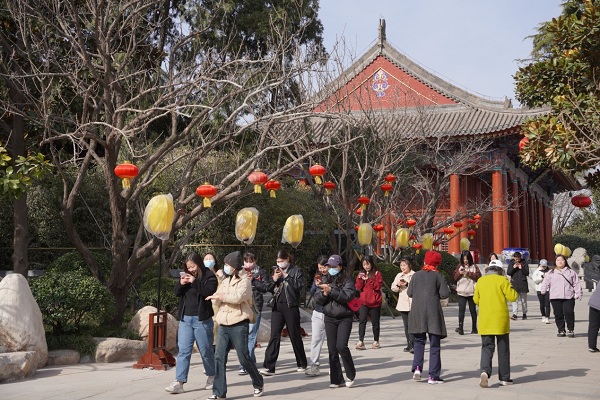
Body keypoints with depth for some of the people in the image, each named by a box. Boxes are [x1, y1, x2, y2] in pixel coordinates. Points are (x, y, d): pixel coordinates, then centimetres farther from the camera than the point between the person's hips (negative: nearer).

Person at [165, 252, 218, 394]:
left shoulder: (209, 276, -6)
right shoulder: (186, 276, 12)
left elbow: (210, 291, -22)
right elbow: (177, 293, 12)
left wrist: (195, 282, -24)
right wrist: (181, 283, -8)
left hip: (202, 319, -5)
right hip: (185, 318, 5)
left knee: (205, 351, 7)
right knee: (183, 351, -1)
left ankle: (211, 377, 27)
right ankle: (179, 382, -5)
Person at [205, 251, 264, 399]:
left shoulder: (244, 281, -6)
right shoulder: (225, 281, 16)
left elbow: (238, 297, -23)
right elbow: (217, 301, 11)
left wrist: (220, 296, -12)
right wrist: (217, 298, -13)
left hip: (239, 324, -6)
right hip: (223, 325, 6)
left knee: (244, 357, 0)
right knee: (219, 357, -2)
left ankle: (258, 384, 21)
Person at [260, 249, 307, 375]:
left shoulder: (296, 271, 0)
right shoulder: (276, 271, 13)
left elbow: (299, 286, -13)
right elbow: (269, 288, 14)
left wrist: (286, 276, -13)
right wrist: (274, 279, -5)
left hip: (291, 307, -4)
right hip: (277, 307, 4)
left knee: (295, 335, 5)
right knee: (274, 336, -2)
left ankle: (302, 364, 20)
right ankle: (269, 366, -5)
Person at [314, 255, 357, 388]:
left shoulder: (347, 281, -2)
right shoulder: (325, 281, 11)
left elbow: (347, 296, -19)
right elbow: (317, 298, 6)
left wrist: (331, 290, -21)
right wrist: (324, 293, -14)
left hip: (345, 318, -4)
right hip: (329, 318, 4)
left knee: (341, 346, -16)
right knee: (332, 349, 4)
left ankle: (351, 375, 4)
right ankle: (336, 379, 12)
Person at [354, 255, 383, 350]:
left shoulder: (377, 273, -1)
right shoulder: (361, 274, 11)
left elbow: (378, 286, -12)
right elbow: (358, 287, 4)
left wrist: (368, 279, -19)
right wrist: (360, 279, -12)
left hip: (375, 302, -2)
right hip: (364, 302, 2)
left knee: (375, 322, 7)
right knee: (362, 321, -13)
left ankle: (376, 341, 20)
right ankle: (360, 341, -15)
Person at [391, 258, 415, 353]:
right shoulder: (399, 276, 16)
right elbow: (393, 288, 12)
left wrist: (407, 284, -19)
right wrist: (398, 285, -8)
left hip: (412, 303, -6)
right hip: (402, 304, 6)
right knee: (406, 325, 9)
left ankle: (413, 345, -15)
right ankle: (409, 345, 15)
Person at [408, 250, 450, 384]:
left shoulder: (416, 275, 4)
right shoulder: (438, 276, -3)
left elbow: (409, 293, 5)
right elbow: (445, 293, -8)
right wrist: (436, 294, 11)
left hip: (417, 312, 3)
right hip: (433, 313, -2)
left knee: (419, 341, 18)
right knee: (434, 345, 4)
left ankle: (417, 367, 1)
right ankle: (433, 376, 2)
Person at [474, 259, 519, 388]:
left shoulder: (480, 281, 6)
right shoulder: (502, 280, -6)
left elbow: (476, 300, 13)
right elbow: (512, 296, -10)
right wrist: (510, 288, 9)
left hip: (485, 320, 3)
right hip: (500, 320, -3)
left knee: (487, 347, 4)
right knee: (503, 349, 9)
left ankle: (485, 371, -21)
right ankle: (504, 378, 14)